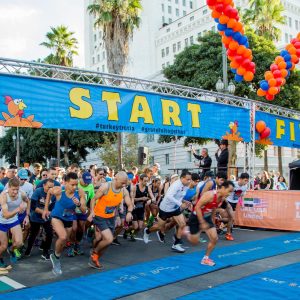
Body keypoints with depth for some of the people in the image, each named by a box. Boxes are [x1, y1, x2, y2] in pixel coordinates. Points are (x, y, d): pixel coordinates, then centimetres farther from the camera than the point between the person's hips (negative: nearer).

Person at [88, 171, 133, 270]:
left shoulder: (124, 191, -9)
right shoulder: (105, 187, -23)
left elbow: (130, 204, -3)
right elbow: (94, 199, -13)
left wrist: (129, 212, -25)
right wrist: (92, 212, -26)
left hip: (111, 218, 5)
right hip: (99, 217, -5)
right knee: (109, 239, -17)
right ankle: (94, 254, 10)